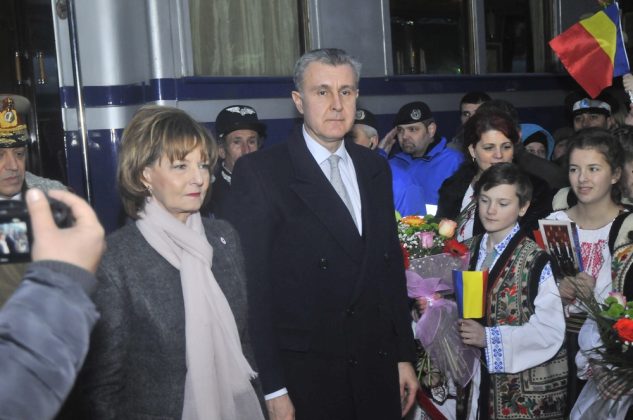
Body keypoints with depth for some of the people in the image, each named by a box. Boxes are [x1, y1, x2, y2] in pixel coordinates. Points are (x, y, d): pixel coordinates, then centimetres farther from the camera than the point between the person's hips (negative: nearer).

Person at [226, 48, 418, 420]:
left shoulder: (375, 168, 9)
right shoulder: (258, 173, -10)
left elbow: (392, 266, 12)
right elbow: (252, 286, -12)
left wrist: (404, 357, 11)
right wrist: (272, 388, -14)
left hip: (377, 369, 5)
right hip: (304, 376, -5)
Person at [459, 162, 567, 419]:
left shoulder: (536, 261, -15)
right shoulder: (473, 250, 5)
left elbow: (551, 330, -18)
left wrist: (489, 337, -20)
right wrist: (465, 329, -3)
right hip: (483, 376, 5)